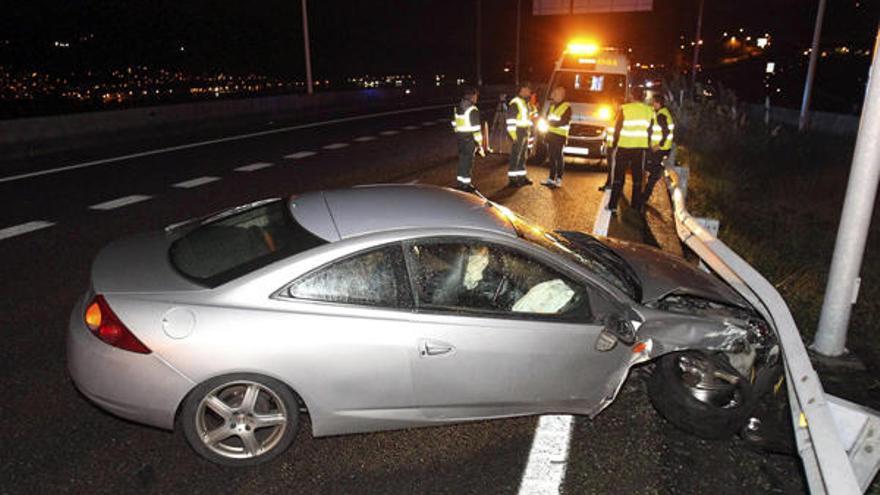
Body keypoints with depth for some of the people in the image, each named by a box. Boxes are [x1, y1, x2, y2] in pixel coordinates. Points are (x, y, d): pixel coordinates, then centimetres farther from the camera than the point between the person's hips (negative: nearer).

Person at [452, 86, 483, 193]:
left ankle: (460, 182, 22)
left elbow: (455, 124, 14)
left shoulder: (457, 108, 7)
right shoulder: (472, 110, -17)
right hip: (469, 138, -7)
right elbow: (476, 128, -18)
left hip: (459, 136, 7)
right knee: (468, 160, 1)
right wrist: (479, 143, -13)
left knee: (462, 159, 16)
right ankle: (465, 184, 7)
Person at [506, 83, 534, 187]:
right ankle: (512, 179, -4)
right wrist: (513, 134, -21)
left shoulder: (526, 102, 17)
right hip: (518, 133, -9)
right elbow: (510, 120, -17)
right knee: (515, 157, -8)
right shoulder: (514, 103, -13)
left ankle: (522, 177, 23)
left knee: (523, 156, 14)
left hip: (525, 133, 9)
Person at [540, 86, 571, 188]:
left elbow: (564, 122, -15)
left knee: (558, 158, -4)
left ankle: (559, 179, 0)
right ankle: (551, 179, 15)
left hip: (559, 136, -7)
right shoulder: (552, 105, 16)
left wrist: (550, 123, -16)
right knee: (551, 158, 9)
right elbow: (547, 117, 23)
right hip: (550, 134, 7)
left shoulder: (567, 107, -7)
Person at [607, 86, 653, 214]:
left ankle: (613, 205, 4)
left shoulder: (624, 109, -7)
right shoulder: (649, 110, 2)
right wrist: (648, 144, 16)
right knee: (638, 178, 10)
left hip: (624, 146, -2)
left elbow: (617, 128, -6)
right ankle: (637, 207, 12)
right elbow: (650, 130, 5)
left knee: (619, 177, 5)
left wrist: (614, 142, 7)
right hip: (640, 147, 2)